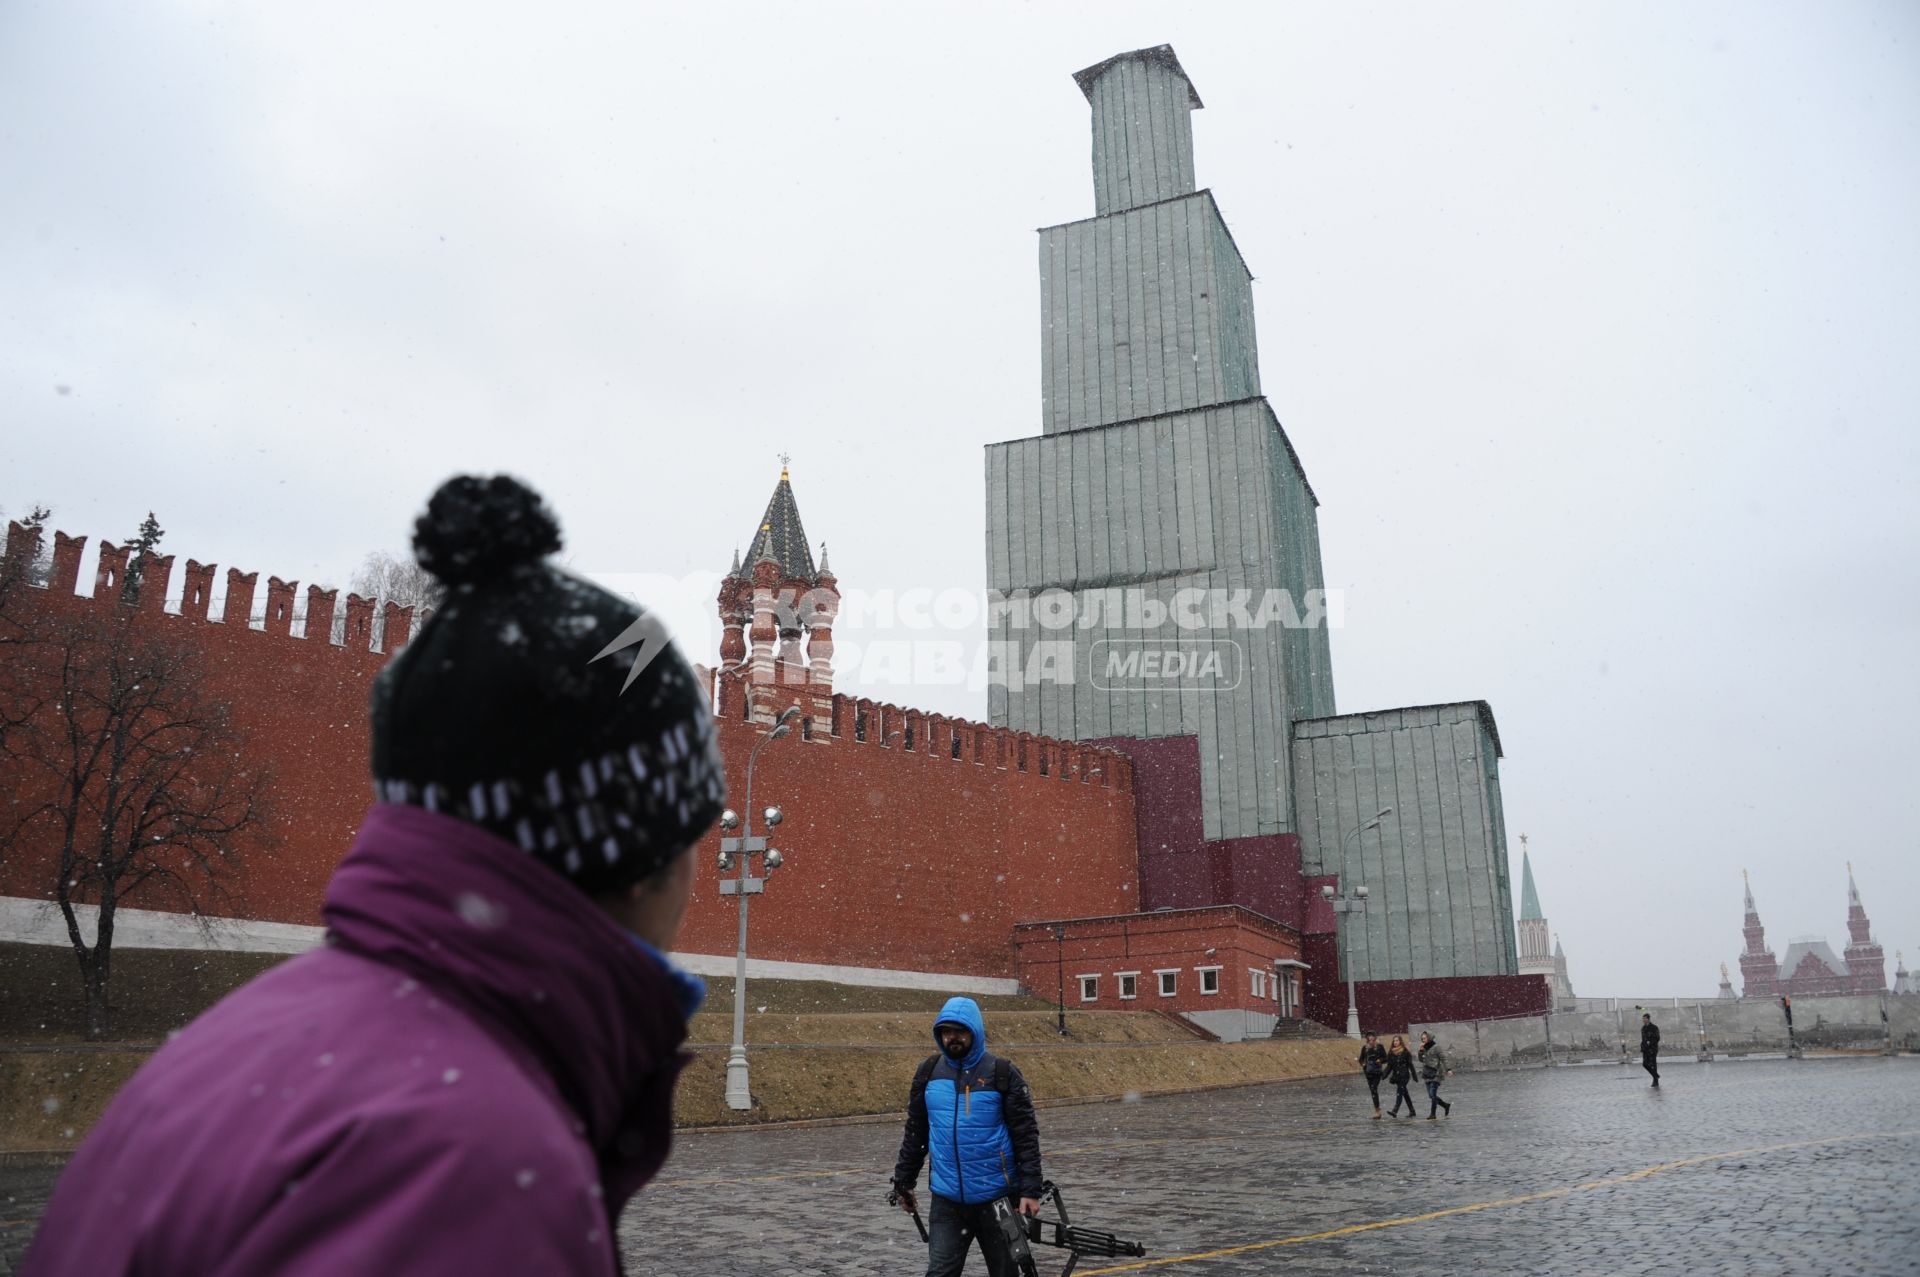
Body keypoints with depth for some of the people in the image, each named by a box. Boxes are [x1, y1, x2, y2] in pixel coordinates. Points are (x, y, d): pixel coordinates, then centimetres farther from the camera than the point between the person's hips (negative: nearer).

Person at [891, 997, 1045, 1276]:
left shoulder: (1003, 1073, -7)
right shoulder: (929, 1072, 3)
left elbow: (1026, 1136, -6)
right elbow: (914, 1133, 13)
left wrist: (1030, 1190, -10)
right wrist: (903, 1181, 15)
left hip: (998, 1199, -2)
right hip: (946, 1201, 2)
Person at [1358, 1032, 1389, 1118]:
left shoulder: (1379, 1047, -3)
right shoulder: (1365, 1048, 6)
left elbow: (1386, 1058, 0)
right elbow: (1361, 1059, 15)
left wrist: (1380, 1060, -18)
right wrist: (1362, 1064, -5)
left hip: (1377, 1071, -4)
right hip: (1368, 1071, 4)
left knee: (1374, 1089, -15)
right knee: (1372, 1090, 9)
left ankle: (1377, 1110, -13)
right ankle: (1377, 1110, 21)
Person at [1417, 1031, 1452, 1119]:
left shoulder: (1436, 1047, -8)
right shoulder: (1425, 1048, 13)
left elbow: (1443, 1058, -10)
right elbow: (1421, 1060, 13)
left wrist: (1447, 1070, -18)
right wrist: (1421, 1050, -1)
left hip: (1435, 1074, -8)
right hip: (1427, 1075, 8)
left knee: (1432, 1094, -10)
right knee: (1431, 1095, 8)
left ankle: (1433, 1113, -4)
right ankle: (1446, 1105, 26)